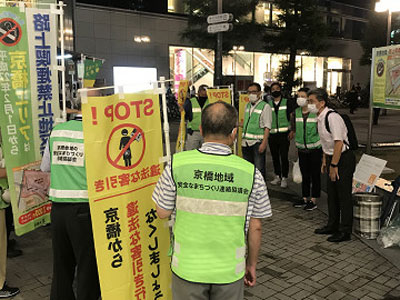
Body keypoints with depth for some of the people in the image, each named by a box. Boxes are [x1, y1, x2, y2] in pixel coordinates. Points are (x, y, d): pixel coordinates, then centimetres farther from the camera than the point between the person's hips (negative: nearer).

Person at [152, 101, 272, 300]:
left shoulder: (177, 165, -13)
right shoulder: (251, 174, -12)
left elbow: (162, 213, -2)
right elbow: (255, 228, -3)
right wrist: (251, 265, 12)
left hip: (188, 268, 0)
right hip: (229, 272, 0)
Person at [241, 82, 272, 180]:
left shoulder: (265, 106, -6)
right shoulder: (247, 105, 15)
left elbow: (267, 127, -11)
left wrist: (264, 143, -17)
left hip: (257, 142, -6)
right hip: (246, 141, 7)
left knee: (259, 168, -6)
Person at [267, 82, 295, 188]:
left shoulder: (287, 103, 2)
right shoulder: (268, 104, 10)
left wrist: (292, 131, -8)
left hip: (284, 134, -3)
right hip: (272, 135, 3)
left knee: (284, 157, -4)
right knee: (275, 156, 10)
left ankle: (284, 178, 6)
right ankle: (277, 176, 22)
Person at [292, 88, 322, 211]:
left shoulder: (316, 113, -12)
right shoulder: (296, 112, 5)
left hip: (315, 148, -5)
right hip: (301, 149, 5)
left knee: (315, 174, 3)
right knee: (304, 174, 13)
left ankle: (313, 200, 12)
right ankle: (304, 198, 24)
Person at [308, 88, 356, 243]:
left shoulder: (332, 117, -22)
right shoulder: (320, 118, 7)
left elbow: (338, 143, -26)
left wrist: (333, 165, -23)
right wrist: (325, 161, 19)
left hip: (344, 159, -9)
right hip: (332, 157, 10)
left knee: (344, 195, -1)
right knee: (332, 193, 17)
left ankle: (345, 231, 10)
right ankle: (332, 225, 31)